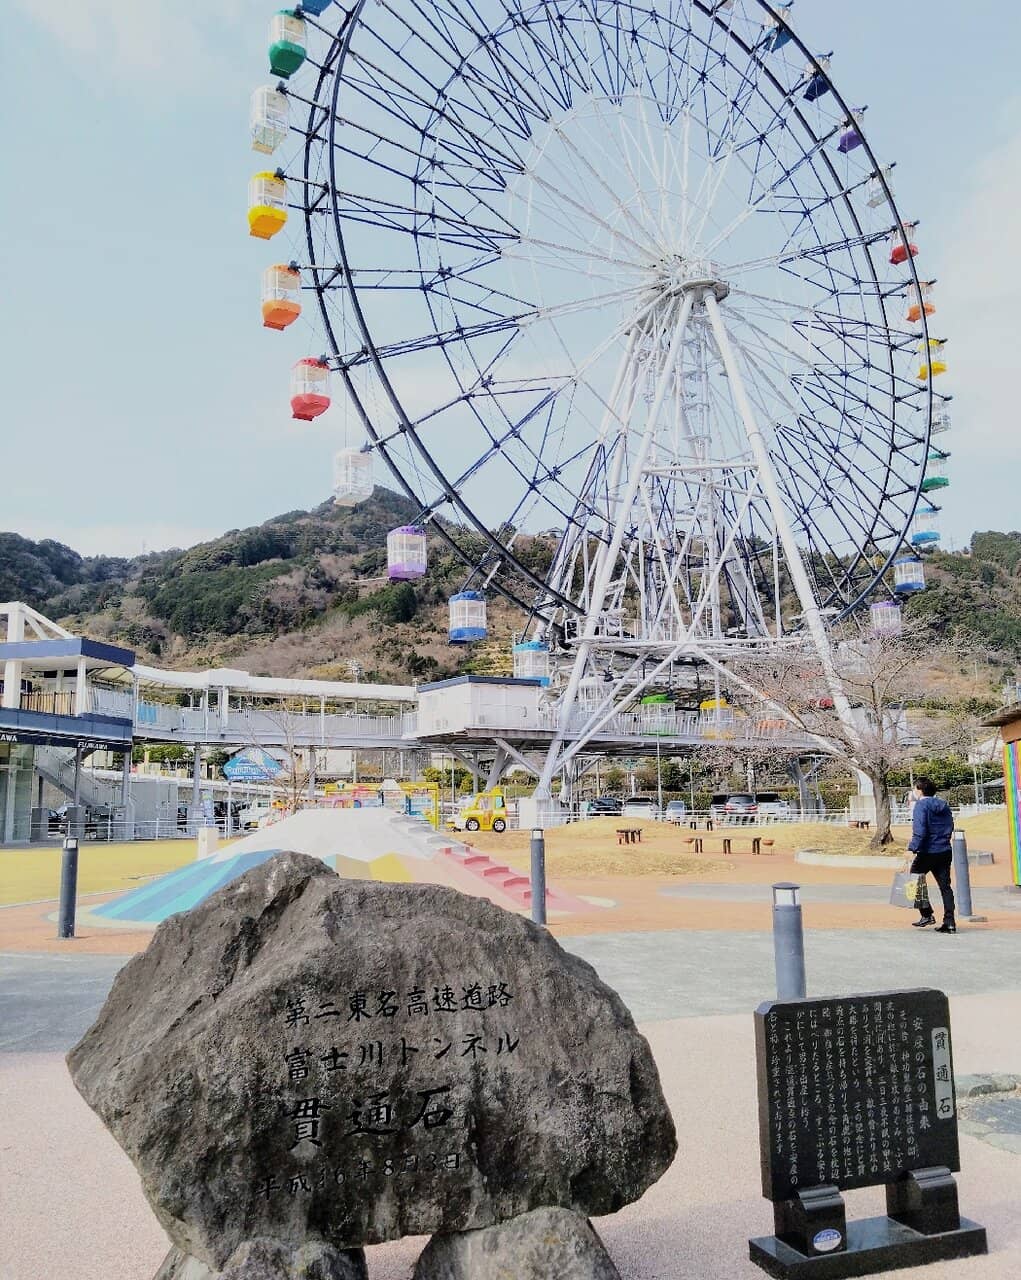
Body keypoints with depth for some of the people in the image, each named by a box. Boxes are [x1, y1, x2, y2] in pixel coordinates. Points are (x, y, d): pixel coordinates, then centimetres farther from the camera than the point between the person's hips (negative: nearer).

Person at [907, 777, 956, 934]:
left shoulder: (921, 805, -10)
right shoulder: (943, 805, 13)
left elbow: (920, 831, -20)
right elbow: (950, 827, 19)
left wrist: (912, 849, -19)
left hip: (928, 852, -7)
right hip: (945, 852, 7)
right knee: (945, 886, 8)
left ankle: (927, 915, 7)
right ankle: (949, 922, 4)